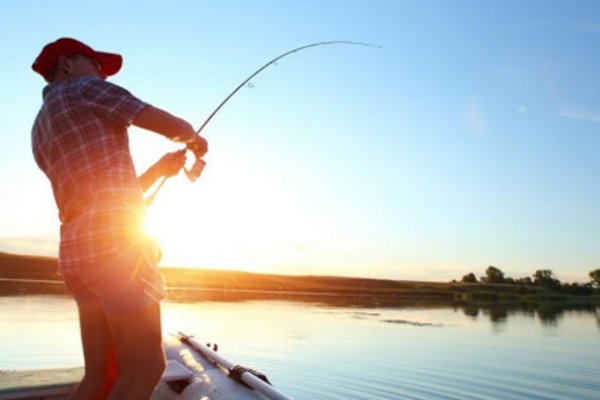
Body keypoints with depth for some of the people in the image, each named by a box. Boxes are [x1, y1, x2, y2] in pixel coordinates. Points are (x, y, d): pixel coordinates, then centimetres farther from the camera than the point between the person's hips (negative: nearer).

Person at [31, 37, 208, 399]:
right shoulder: (85, 89, 5)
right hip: (115, 241, -9)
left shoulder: (41, 132, 26)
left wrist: (160, 169, 24)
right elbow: (173, 126, 1)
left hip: (77, 248, 9)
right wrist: (195, 138, 22)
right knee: (144, 370, -5)